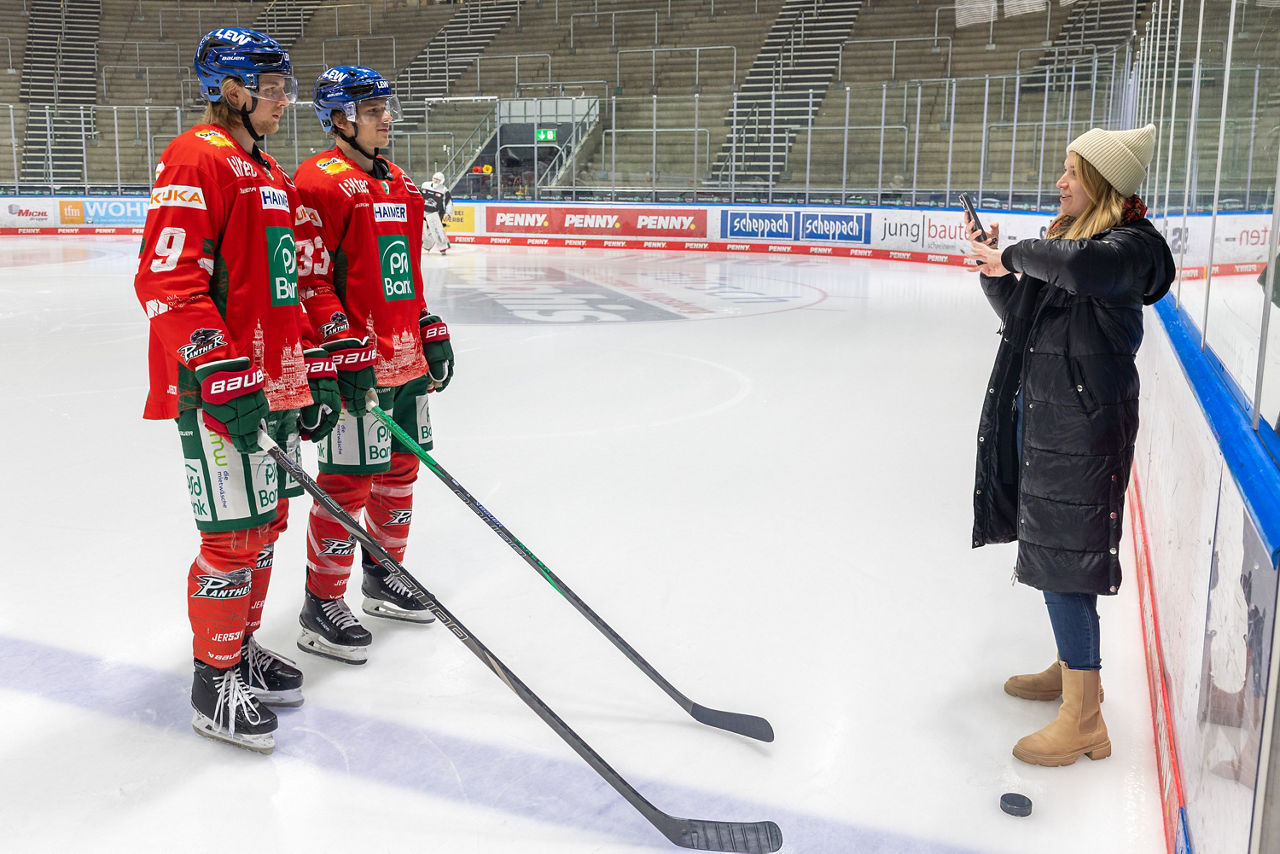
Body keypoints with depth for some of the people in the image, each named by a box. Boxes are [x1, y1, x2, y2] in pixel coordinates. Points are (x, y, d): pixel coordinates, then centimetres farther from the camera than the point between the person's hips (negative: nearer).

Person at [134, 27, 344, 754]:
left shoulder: (273, 176, 19)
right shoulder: (196, 160, -11)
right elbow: (167, 282, -21)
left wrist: (315, 372, 18)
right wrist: (226, 379, -24)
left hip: (274, 386, 9)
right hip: (219, 391, -9)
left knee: (268, 523, 15)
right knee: (235, 536, -4)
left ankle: (242, 646, 32)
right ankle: (216, 682, 11)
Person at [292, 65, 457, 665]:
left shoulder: (399, 183, 17)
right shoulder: (321, 181, -11)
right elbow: (309, 277, -16)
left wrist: (431, 331, 19)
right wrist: (345, 347, -21)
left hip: (406, 357, 9)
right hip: (356, 362, -9)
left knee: (400, 468, 16)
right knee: (349, 480, -4)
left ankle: (383, 577, 33)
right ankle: (322, 607, 9)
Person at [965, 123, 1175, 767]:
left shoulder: (1134, 244, -14)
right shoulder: (1065, 236, 13)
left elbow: (1083, 266, -37)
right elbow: (1018, 313, 14)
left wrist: (1016, 254, -22)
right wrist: (993, 267, -1)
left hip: (1084, 419, -9)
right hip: (1040, 409, 9)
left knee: (1063, 558, -7)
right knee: (1052, 549, 19)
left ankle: (1083, 721, 3)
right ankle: (1073, 669, 38)